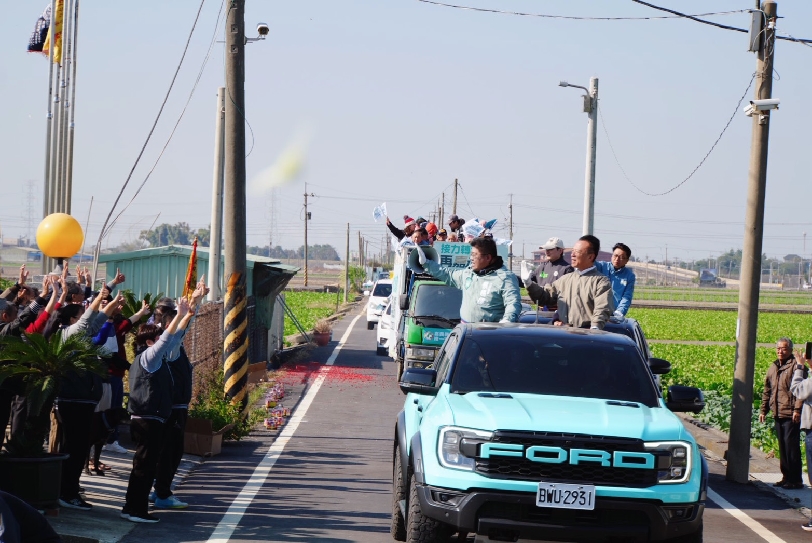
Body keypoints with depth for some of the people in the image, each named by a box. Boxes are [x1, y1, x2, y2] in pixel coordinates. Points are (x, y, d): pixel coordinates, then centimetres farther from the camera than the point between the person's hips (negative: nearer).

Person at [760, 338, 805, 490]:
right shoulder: (773, 367, 17)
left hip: (791, 415, -8)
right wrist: (763, 410, 19)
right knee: (782, 447, 11)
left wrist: (797, 409, -20)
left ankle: (796, 480, -5)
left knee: (791, 446, -8)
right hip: (778, 414, 8)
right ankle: (786, 477, 18)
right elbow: (767, 390, 23)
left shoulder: (796, 366, -7)